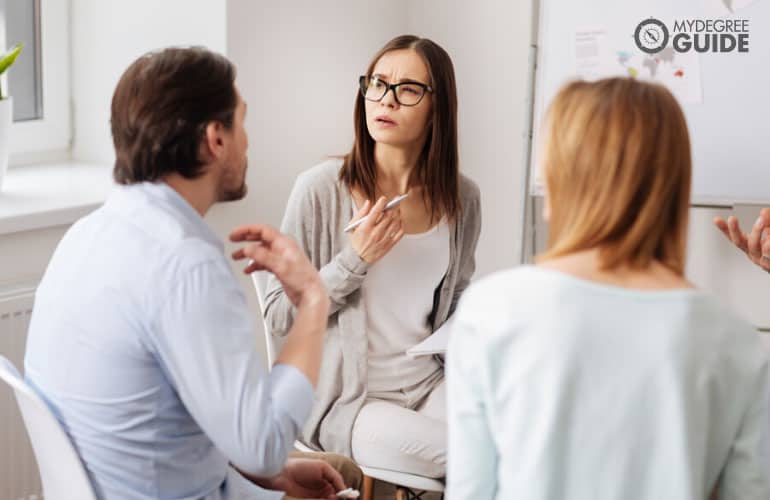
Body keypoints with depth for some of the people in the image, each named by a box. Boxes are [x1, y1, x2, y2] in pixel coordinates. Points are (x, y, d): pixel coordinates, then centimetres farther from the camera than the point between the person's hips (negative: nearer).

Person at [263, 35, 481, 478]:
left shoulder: (461, 197, 1)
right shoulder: (321, 188, -13)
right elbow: (279, 316, -8)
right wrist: (354, 260, -19)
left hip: (430, 386, 4)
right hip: (345, 400, -4)